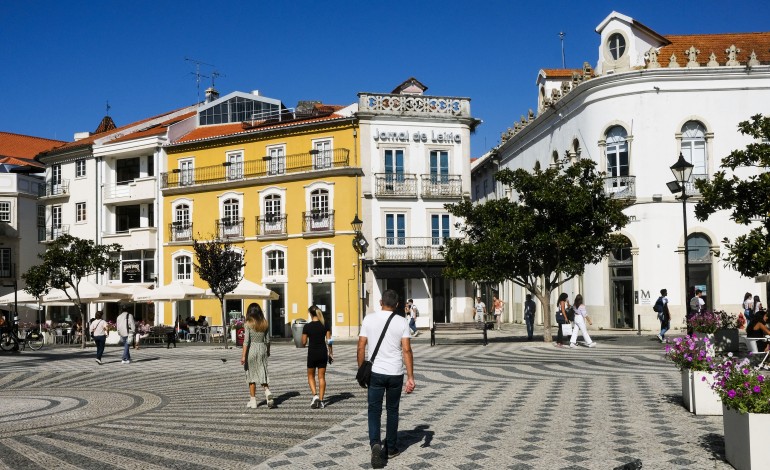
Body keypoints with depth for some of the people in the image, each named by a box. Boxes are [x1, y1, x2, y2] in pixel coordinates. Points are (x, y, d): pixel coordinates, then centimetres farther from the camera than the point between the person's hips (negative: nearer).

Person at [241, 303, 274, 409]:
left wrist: (243, 355, -12)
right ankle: (267, 392, -18)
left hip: (251, 350, -3)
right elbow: (267, 340, 9)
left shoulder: (248, 324, -10)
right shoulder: (264, 323, 3)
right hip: (262, 349, 3)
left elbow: (246, 341, -14)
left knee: (251, 376, 8)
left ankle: (253, 401, 12)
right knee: (263, 374, 8)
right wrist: (268, 351, 24)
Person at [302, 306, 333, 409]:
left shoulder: (307, 326, -9)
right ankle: (321, 400, 7)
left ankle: (315, 395, -5)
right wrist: (330, 353, 7)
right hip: (323, 353, 2)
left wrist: (306, 343, 17)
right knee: (322, 377, 8)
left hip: (312, 353, -2)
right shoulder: (325, 325, -2)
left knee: (311, 376, 14)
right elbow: (329, 341, -1)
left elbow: (304, 342, -6)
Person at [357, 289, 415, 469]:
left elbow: (361, 348, -3)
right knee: (392, 410, 15)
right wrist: (411, 377, -8)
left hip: (375, 373, 0)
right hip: (395, 373, 1)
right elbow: (407, 350, -10)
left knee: (374, 410, 4)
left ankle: (375, 444, -17)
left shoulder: (369, 319, -3)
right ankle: (391, 448, 23)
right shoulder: (401, 322, -4)